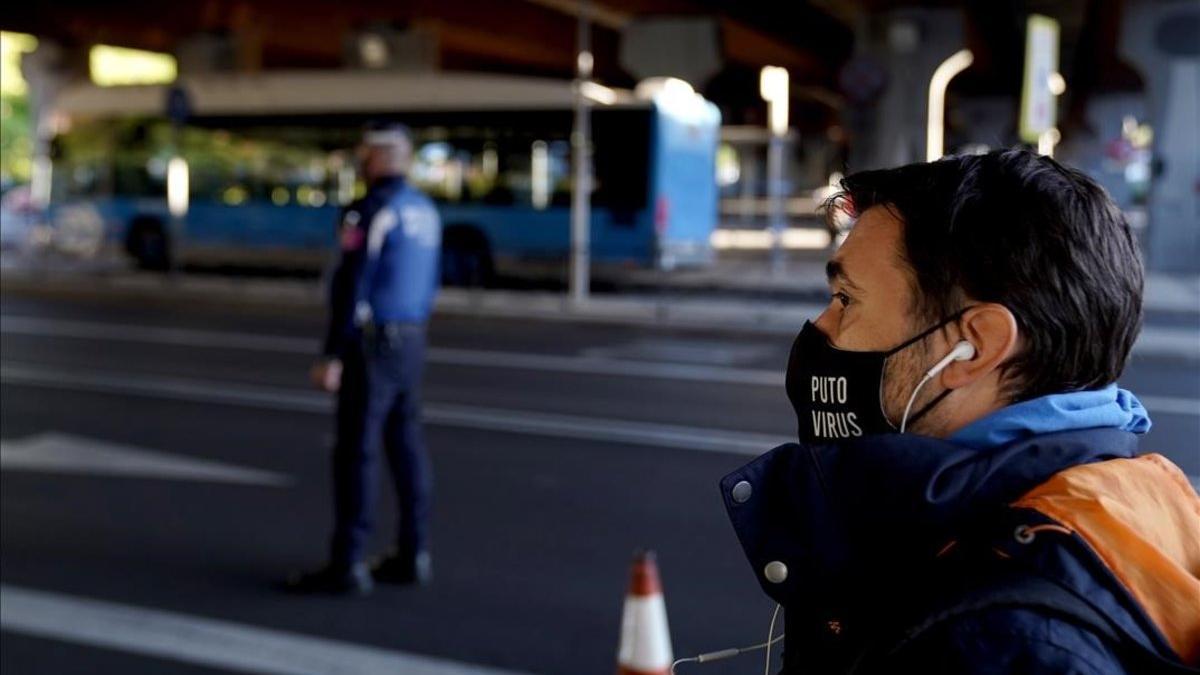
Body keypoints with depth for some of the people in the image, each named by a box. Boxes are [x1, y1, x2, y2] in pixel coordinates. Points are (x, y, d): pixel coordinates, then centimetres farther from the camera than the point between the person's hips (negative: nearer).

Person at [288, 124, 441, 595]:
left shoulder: (370, 211, -15)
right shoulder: (424, 210, 13)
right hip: (410, 343, 9)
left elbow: (352, 288, -19)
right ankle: (412, 555, 14)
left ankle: (347, 565, -4)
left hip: (371, 345, -8)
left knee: (357, 452, -6)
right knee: (405, 446, 10)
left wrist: (332, 358, -18)